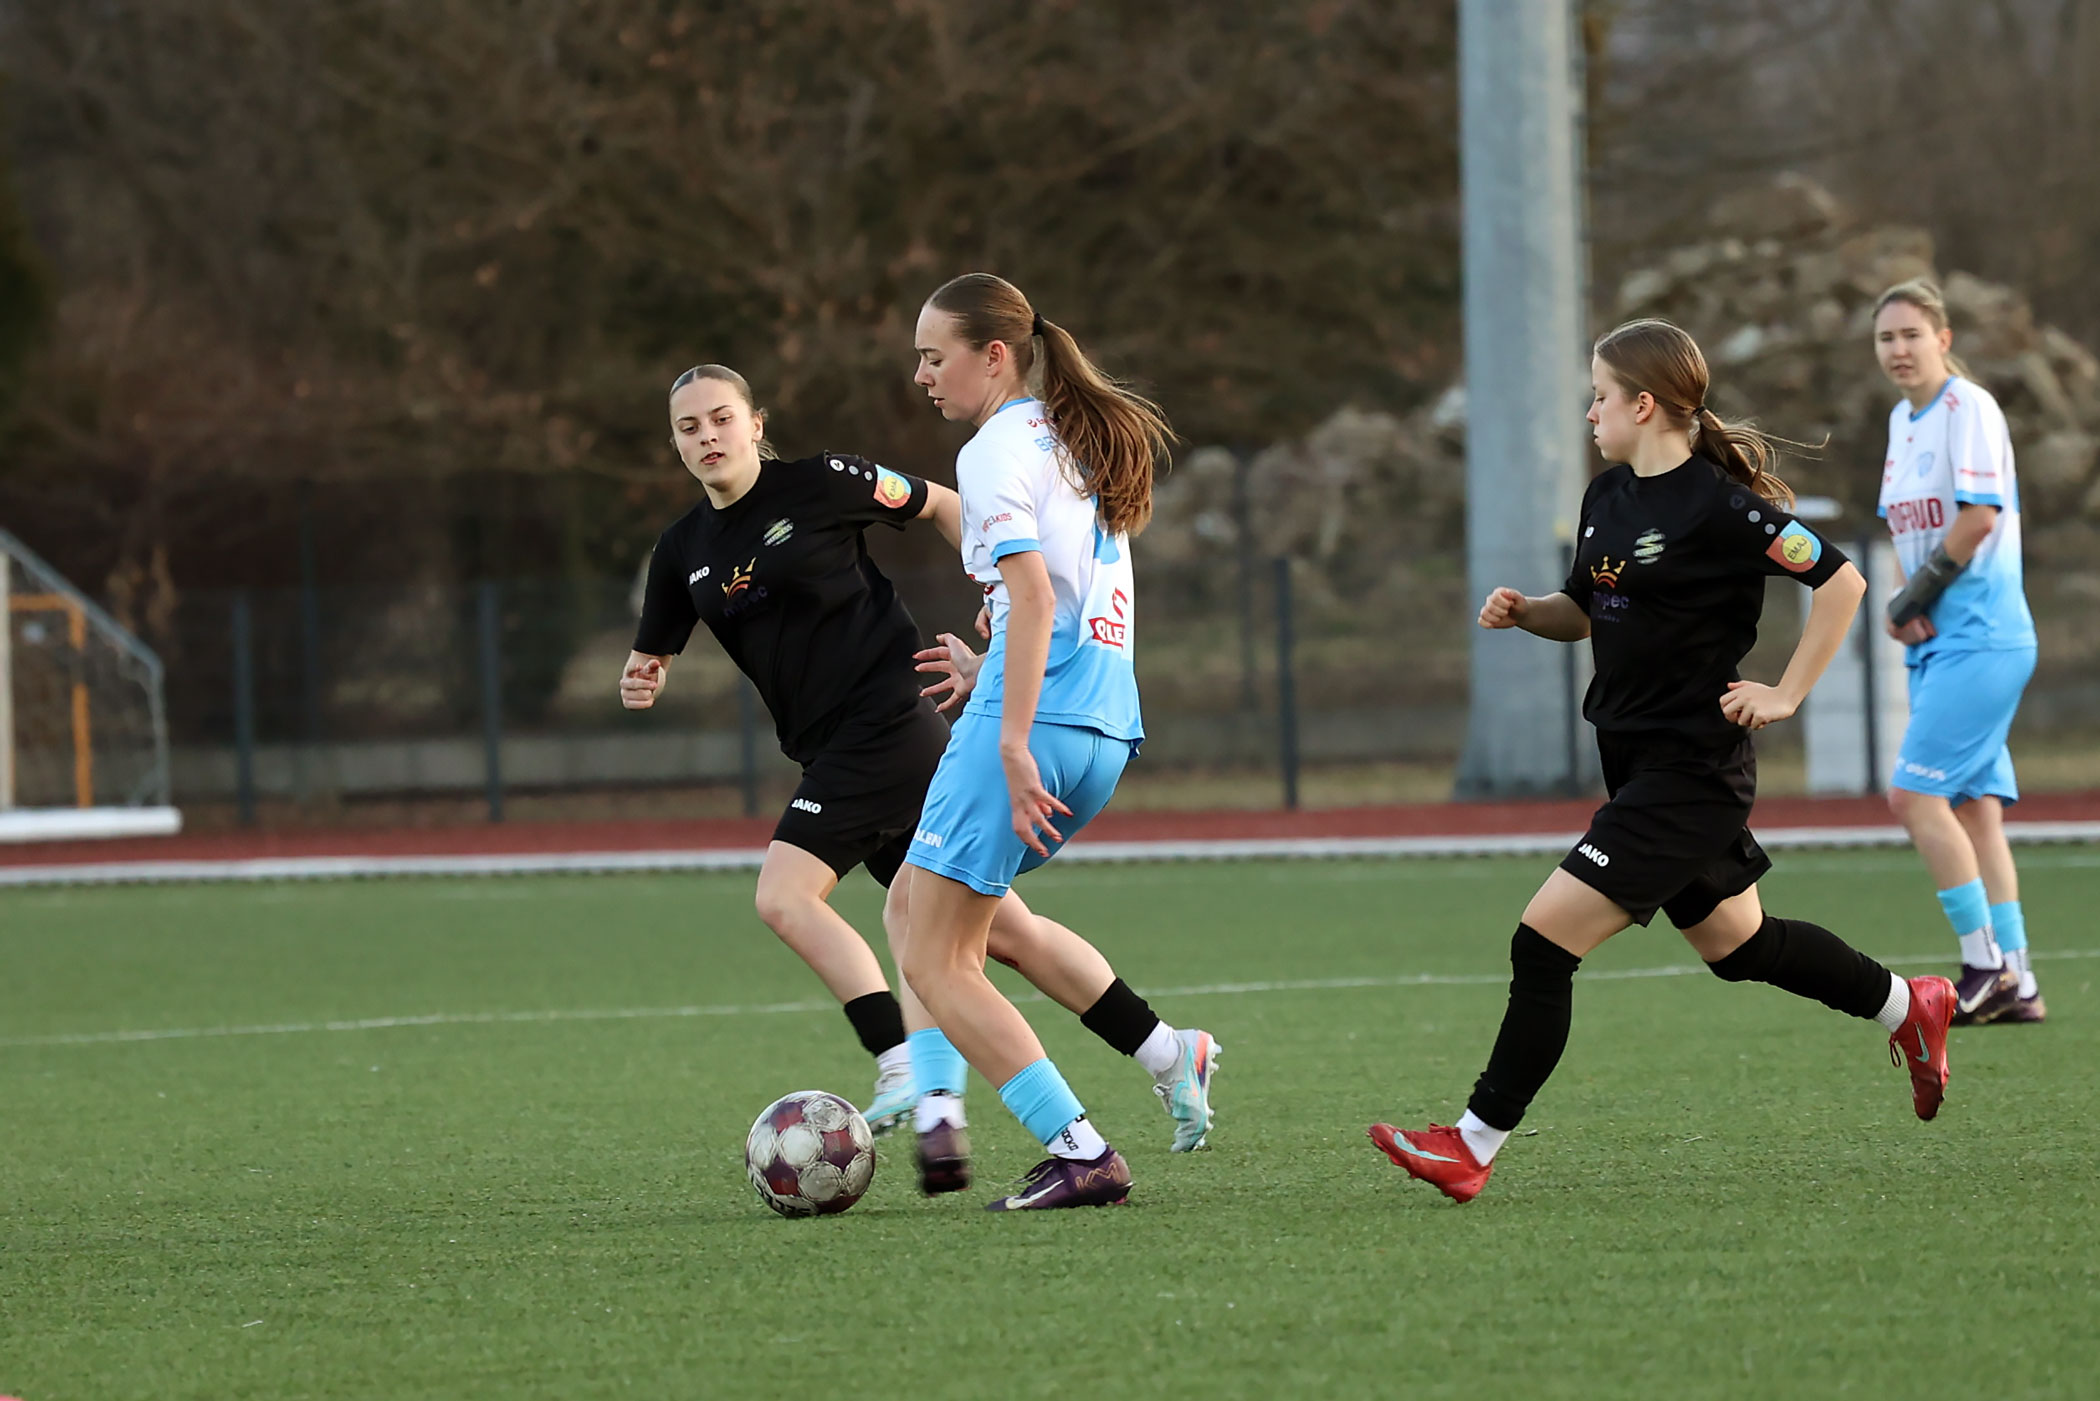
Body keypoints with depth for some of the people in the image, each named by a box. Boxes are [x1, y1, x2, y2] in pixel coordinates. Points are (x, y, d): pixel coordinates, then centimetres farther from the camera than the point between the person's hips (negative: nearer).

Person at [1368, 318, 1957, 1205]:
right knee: (1734, 944, 22)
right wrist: (1523, 612, 1)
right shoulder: (1608, 497, 9)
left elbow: (1841, 581, -15)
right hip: (1638, 762, 10)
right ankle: (1908, 1006, 40)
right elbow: (1585, 613, 22)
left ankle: (1474, 1147, -10)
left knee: (1544, 939, -14)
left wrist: (1786, 695, -15)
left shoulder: (1718, 507, -17)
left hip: (1690, 774, -10)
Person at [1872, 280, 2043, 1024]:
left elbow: (1979, 517, -19)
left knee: (1915, 793, -14)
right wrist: (1906, 602, 3)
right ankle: (2015, 983, 8)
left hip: (1982, 635, -9)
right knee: (1973, 806, 6)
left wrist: (1921, 593, -10)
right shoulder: (1903, 420, 16)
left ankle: (1985, 964, -9)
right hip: (1938, 641, 9)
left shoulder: (1968, 408, -11)